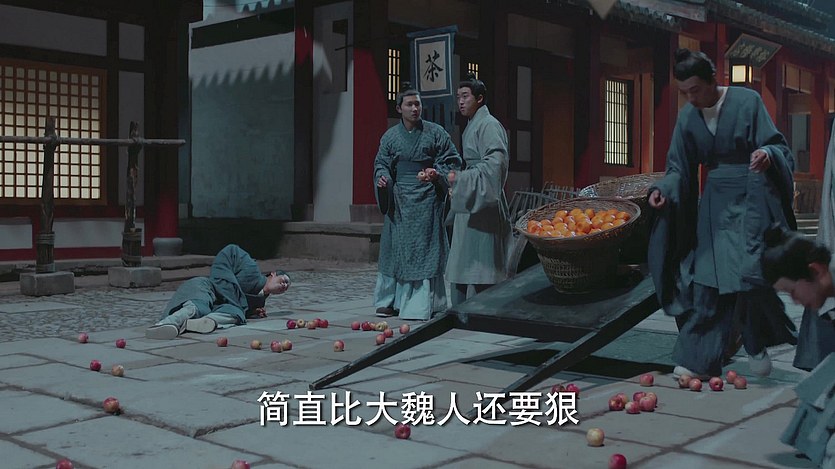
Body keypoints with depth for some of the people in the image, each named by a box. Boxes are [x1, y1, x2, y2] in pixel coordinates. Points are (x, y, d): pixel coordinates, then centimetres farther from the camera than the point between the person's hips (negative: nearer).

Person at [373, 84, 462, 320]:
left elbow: (452, 161, 3)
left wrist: (437, 174, -15)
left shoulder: (435, 132, 2)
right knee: (396, 246, 5)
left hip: (426, 199, -2)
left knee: (423, 247, -4)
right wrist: (382, 177, -11)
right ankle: (389, 299, 14)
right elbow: (381, 163, 11)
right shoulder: (390, 136, 8)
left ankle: (420, 304, 0)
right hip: (399, 199, 2)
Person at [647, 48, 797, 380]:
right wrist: (663, 189, -13)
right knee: (709, 280, -3)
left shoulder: (747, 101, -7)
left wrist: (767, 154, -32)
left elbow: (778, 146, -8)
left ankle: (757, 344, 17)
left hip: (752, 200, -3)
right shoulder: (687, 117, 4)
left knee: (751, 274, -10)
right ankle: (697, 361, 0)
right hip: (715, 202, 3)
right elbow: (680, 168, 7)